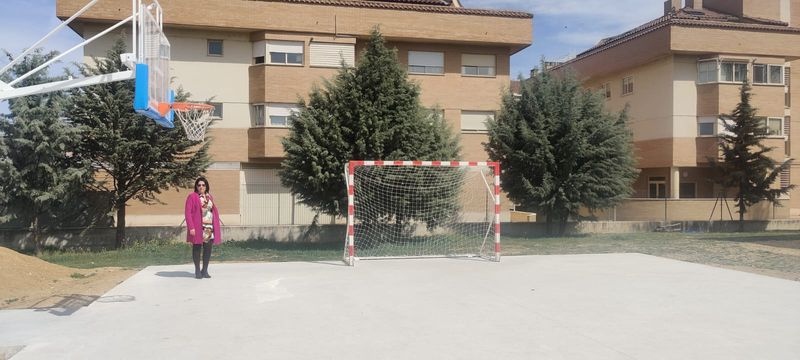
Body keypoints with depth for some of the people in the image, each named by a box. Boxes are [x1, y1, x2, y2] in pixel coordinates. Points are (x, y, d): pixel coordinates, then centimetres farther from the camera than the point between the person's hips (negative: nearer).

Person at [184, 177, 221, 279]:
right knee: (197, 248, 1)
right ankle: (197, 271, 10)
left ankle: (205, 270, 15)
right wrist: (191, 227, -14)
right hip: (197, 227, -5)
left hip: (210, 227, 5)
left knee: (208, 248, 6)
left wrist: (216, 226, 8)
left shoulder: (210, 197, 15)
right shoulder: (192, 196, -1)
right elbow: (188, 212, -6)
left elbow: (215, 211, 17)